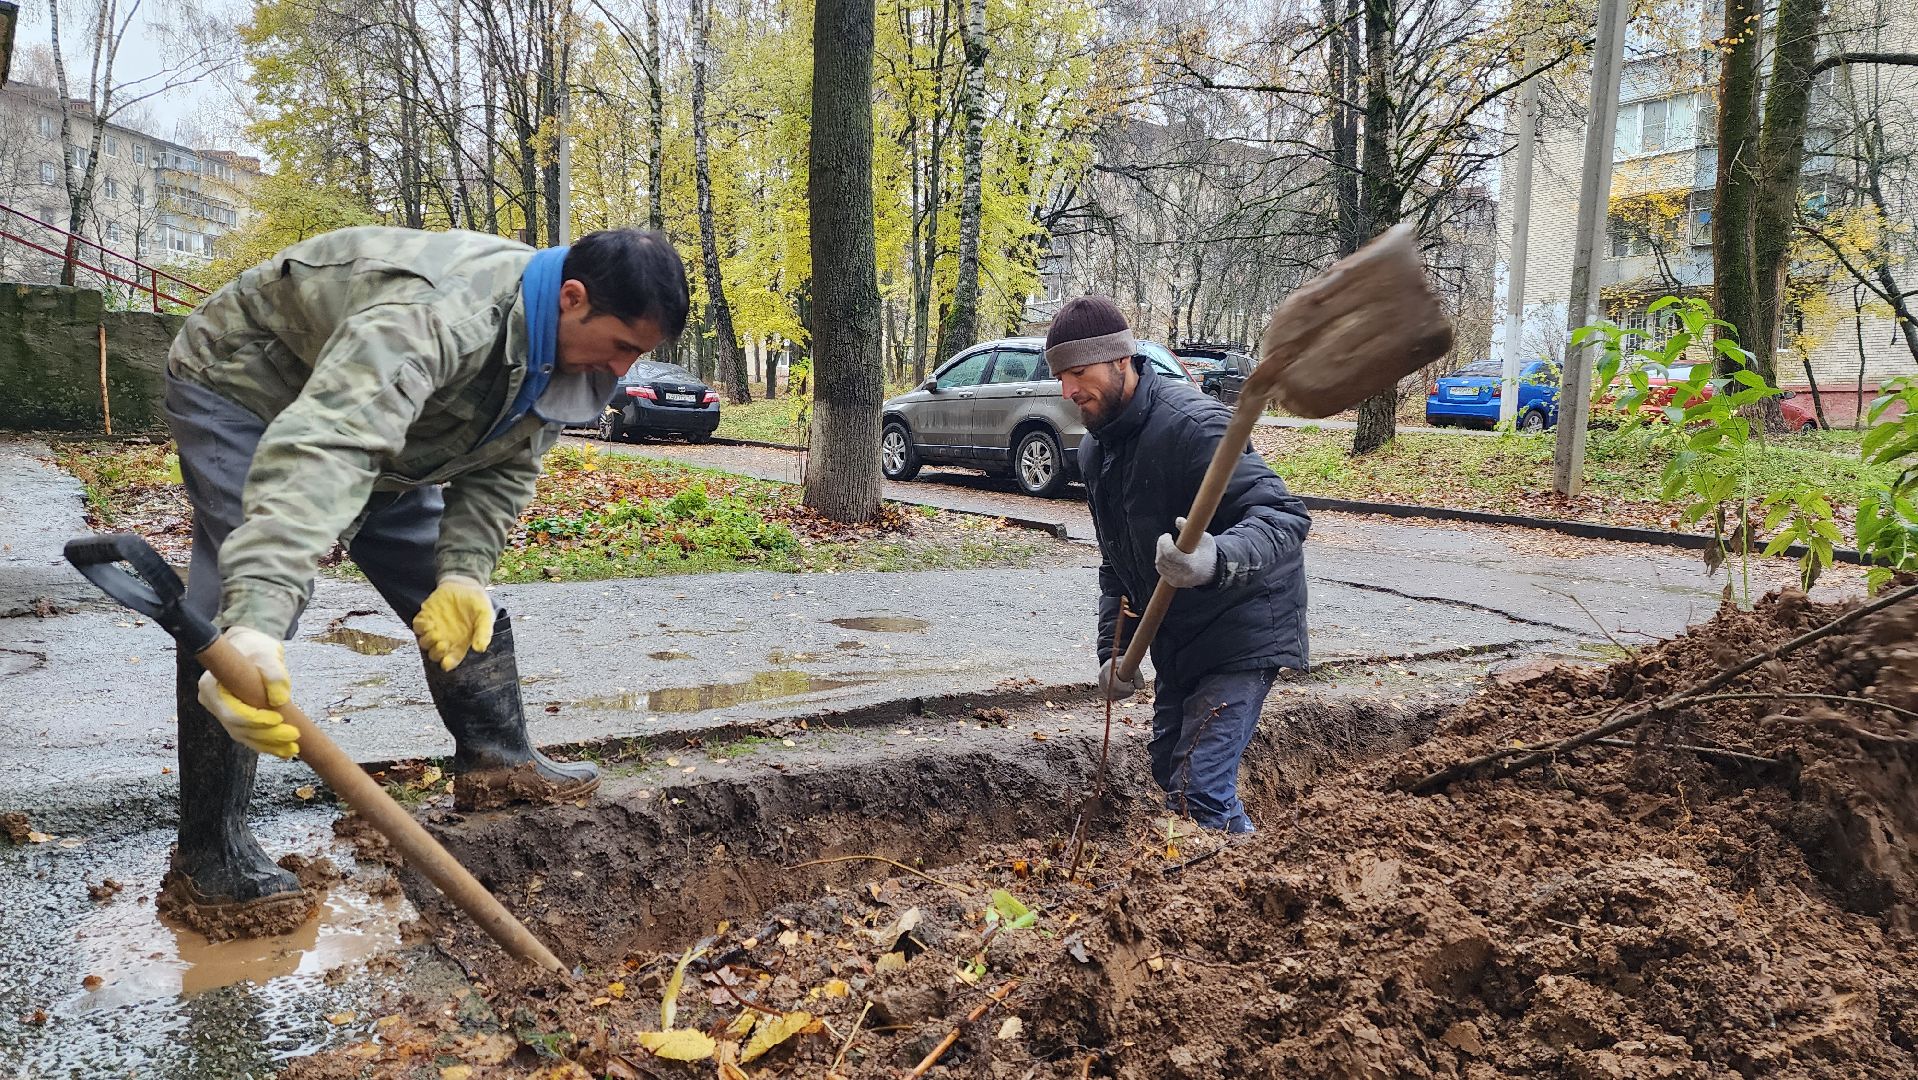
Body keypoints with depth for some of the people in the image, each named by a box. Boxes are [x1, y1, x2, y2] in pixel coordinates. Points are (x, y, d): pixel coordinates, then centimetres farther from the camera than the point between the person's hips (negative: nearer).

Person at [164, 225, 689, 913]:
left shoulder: (555, 348, -13)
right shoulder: (440, 313, -43)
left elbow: (501, 471, -6)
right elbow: (321, 450, -56)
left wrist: (465, 572, -23)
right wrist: (253, 621, -67)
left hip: (383, 424, 8)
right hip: (242, 390, -8)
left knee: (461, 602, 5)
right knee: (236, 603, -19)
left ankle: (498, 760, 17)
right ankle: (208, 855, -12)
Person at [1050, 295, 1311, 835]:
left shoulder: (1191, 421, -25)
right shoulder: (1097, 451, 5)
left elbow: (1285, 515, -32)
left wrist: (1219, 558, -51)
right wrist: (1114, 650, 6)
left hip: (1241, 630, -9)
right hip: (1176, 637, 9)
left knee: (1198, 785, -16)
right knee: (1168, 768, 19)